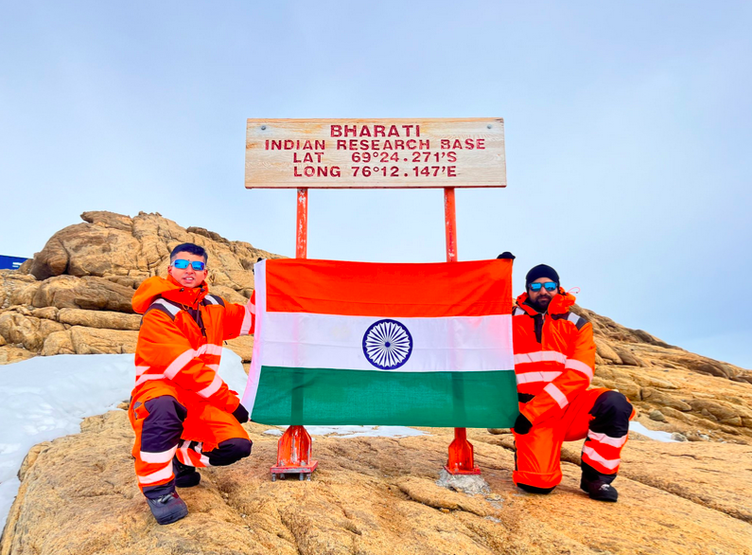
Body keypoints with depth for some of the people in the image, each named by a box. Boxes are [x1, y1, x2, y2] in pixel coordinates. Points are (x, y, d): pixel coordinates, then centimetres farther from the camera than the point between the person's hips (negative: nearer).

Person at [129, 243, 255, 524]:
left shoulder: (213, 306, 6)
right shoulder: (158, 315, -15)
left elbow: (249, 320, 19)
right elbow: (186, 369, -20)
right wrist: (231, 402, -17)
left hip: (197, 400, 6)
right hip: (158, 390, -6)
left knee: (237, 445, -13)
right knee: (164, 409, -42)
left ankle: (178, 458, 15)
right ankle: (156, 486, -18)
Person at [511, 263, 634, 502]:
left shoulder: (577, 325, 3)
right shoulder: (511, 320, 6)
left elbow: (577, 376, -9)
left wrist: (531, 412, -19)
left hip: (570, 406, 2)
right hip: (531, 414, -1)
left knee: (614, 404, -28)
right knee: (537, 483, -20)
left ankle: (596, 477, -8)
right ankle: (524, 448, 15)